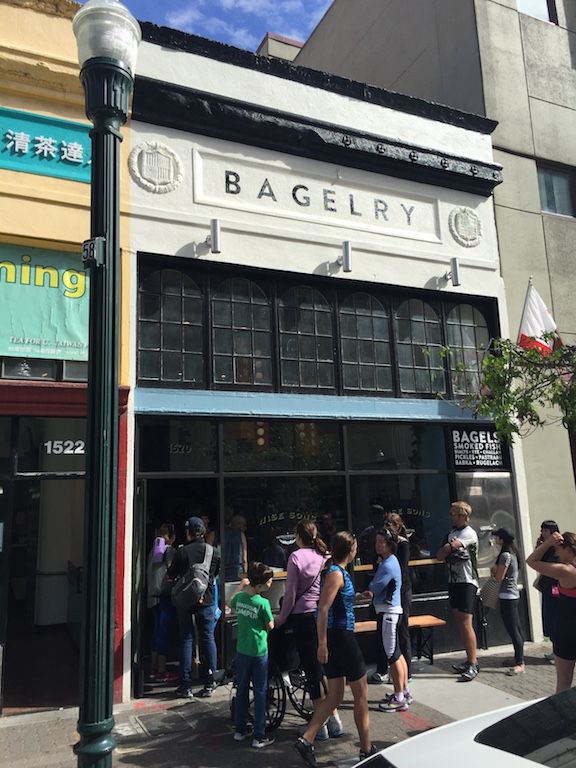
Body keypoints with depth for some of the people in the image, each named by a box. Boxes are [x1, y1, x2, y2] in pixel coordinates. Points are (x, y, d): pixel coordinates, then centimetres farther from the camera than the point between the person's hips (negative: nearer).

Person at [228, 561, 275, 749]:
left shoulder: (239, 597, -5)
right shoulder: (263, 603, -20)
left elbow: (231, 605, 19)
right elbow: (270, 627, -9)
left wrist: (240, 585, 24)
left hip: (241, 651, 5)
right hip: (259, 652, -5)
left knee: (241, 690, 17)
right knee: (260, 693, 5)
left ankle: (240, 730, 28)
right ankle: (259, 737, 10)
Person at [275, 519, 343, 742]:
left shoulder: (296, 557, -11)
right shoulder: (325, 556, 2)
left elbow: (291, 592, -9)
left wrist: (282, 617, 2)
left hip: (304, 615, -5)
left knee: (312, 669, 4)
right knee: (325, 666, 15)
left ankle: (321, 725, 12)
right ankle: (333, 720, 19)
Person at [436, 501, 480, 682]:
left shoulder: (469, 533, -11)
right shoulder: (451, 534, 15)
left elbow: (447, 548, -19)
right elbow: (440, 556, 9)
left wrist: (447, 548, 2)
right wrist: (449, 548, -9)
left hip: (467, 582, -8)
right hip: (453, 581, 8)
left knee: (466, 624, -10)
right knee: (460, 624, 10)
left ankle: (473, 665, -3)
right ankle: (470, 660, 19)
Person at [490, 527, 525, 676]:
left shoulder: (505, 555, -18)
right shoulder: (513, 553, 11)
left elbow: (499, 577, -17)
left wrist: (494, 570, 1)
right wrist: (496, 570, 2)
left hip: (507, 597, -10)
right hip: (514, 595, 10)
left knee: (513, 631, -7)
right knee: (517, 629, 16)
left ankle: (520, 664, -4)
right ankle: (518, 657, 25)